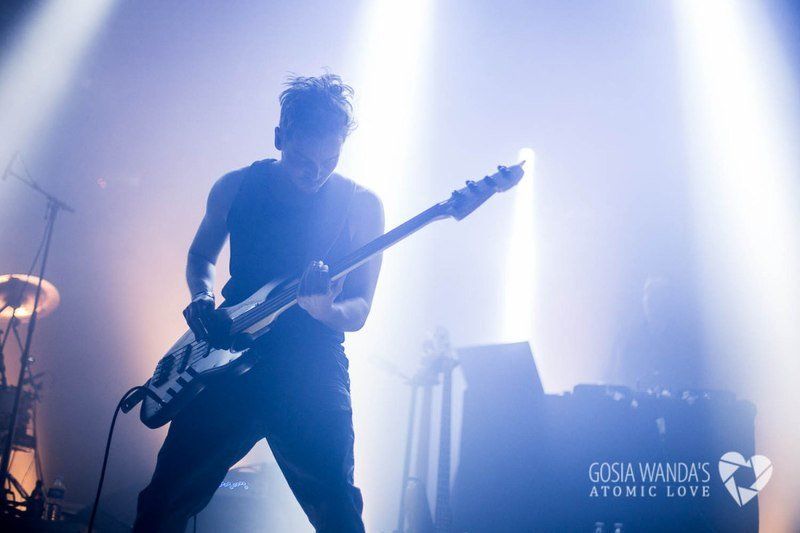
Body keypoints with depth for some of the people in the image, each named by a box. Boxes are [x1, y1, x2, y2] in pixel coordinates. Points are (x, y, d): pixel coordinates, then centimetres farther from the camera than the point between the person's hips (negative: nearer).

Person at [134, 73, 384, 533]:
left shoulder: (361, 206, -2)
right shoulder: (235, 188, 4)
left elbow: (359, 311, -2)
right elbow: (202, 256, 20)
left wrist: (322, 308, -24)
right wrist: (203, 298, -2)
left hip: (312, 374, -2)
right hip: (229, 359, 2)